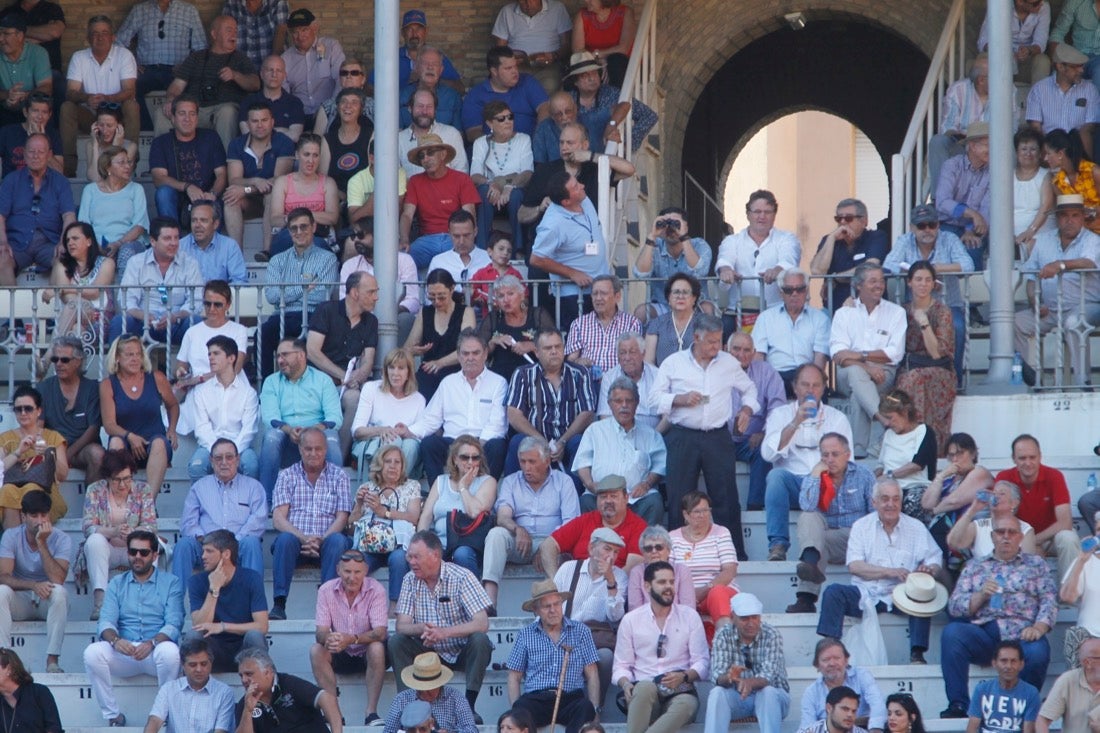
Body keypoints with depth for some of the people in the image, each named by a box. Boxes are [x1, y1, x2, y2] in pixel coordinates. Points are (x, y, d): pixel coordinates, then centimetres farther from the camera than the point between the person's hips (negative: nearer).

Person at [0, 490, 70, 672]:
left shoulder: (61, 539, -11)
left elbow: (58, 580, -25)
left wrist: (42, 544, -28)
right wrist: (34, 585, -35)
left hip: (49, 603, -1)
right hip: (21, 601, 1)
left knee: (59, 591, -35)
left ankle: (52, 660, -35)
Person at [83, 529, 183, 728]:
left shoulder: (171, 583, 8)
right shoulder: (117, 584, 17)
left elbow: (173, 624, -5)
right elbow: (106, 622, 3)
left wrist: (152, 643, -26)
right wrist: (115, 640, -22)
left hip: (155, 652, -2)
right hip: (124, 653, 2)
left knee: (170, 651, -37)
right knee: (92, 652, -27)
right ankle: (112, 716, -19)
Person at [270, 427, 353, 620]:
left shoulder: (338, 475, 13)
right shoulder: (287, 475, 12)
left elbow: (342, 518, 4)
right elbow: (278, 519, 1)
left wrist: (320, 540, -15)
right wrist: (304, 538, -17)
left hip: (326, 540, 0)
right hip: (296, 538, 0)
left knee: (337, 540, -33)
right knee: (285, 539, -34)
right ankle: (279, 604, -39)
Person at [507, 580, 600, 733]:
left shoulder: (580, 631, 14)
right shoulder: (526, 635, 15)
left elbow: (591, 675, 12)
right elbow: (514, 677, 14)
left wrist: (594, 708, -4)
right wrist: (516, 711, -3)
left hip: (570, 698, 0)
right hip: (536, 698, 0)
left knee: (585, 708, -35)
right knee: (521, 709, -35)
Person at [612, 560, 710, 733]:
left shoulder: (690, 617, 11)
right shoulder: (630, 620, 12)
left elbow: (702, 662, 6)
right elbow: (621, 665, 11)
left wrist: (684, 676, -16)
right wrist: (626, 683, -13)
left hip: (679, 691, 0)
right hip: (642, 695, 0)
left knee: (687, 704, -38)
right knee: (645, 687, -38)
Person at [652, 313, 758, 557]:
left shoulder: (729, 363, 11)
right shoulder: (673, 363, 5)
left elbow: (749, 389, 24)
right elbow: (655, 397, 4)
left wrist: (747, 409, 6)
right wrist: (680, 399, -11)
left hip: (718, 437, 1)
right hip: (683, 437, -1)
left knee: (726, 498, -1)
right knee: (679, 498, -1)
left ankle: (735, 554, 3)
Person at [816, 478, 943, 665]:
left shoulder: (916, 528, 12)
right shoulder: (861, 526, 9)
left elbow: (935, 562, 8)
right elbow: (854, 566, -4)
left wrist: (929, 569, -19)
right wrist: (890, 572, -17)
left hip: (900, 597, 0)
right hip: (865, 593, 0)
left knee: (922, 596, -30)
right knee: (833, 592, -25)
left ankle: (917, 655, -31)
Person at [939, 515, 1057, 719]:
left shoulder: (1036, 564, 21)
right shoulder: (975, 567, 24)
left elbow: (1049, 602, 8)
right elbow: (954, 606, 14)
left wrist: (1038, 627, -11)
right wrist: (981, 595, -5)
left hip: (1021, 634, -1)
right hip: (983, 633, 2)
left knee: (1037, 652, -37)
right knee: (951, 632, -30)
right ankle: (958, 705, -28)